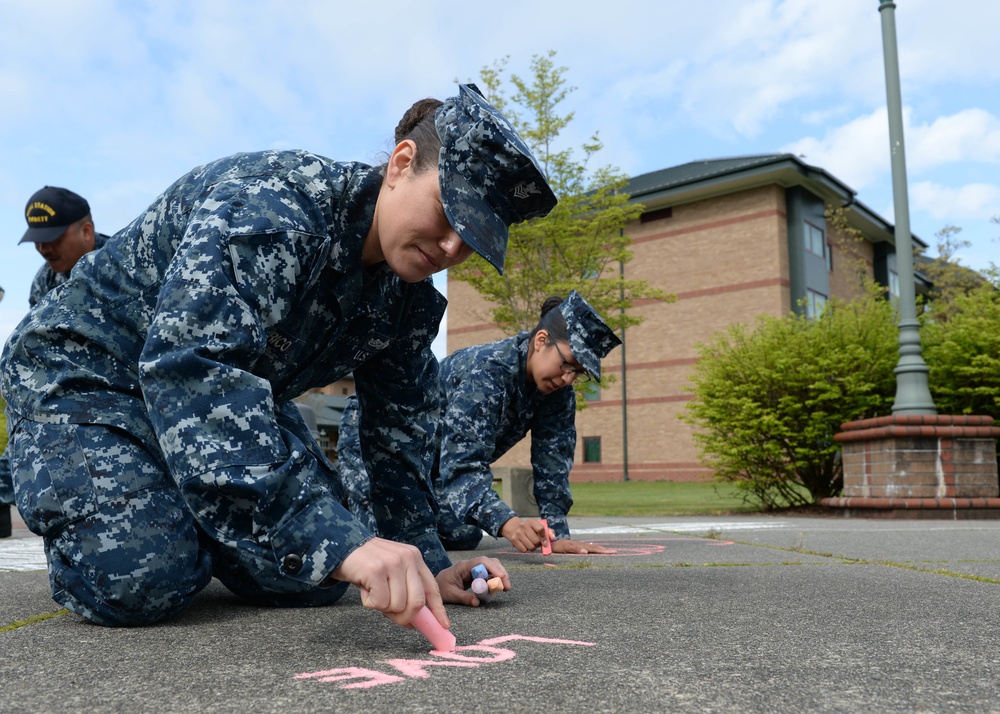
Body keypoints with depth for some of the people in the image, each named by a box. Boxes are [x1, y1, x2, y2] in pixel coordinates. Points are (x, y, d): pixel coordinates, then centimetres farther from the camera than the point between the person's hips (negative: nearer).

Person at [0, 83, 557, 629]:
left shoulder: (411, 299, -8)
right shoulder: (268, 205, -34)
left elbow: (401, 425, 1)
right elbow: (191, 370, -47)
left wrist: (425, 563, -2)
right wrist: (338, 540, -54)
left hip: (238, 394, 6)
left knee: (311, 578, -8)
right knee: (140, 582, -25)